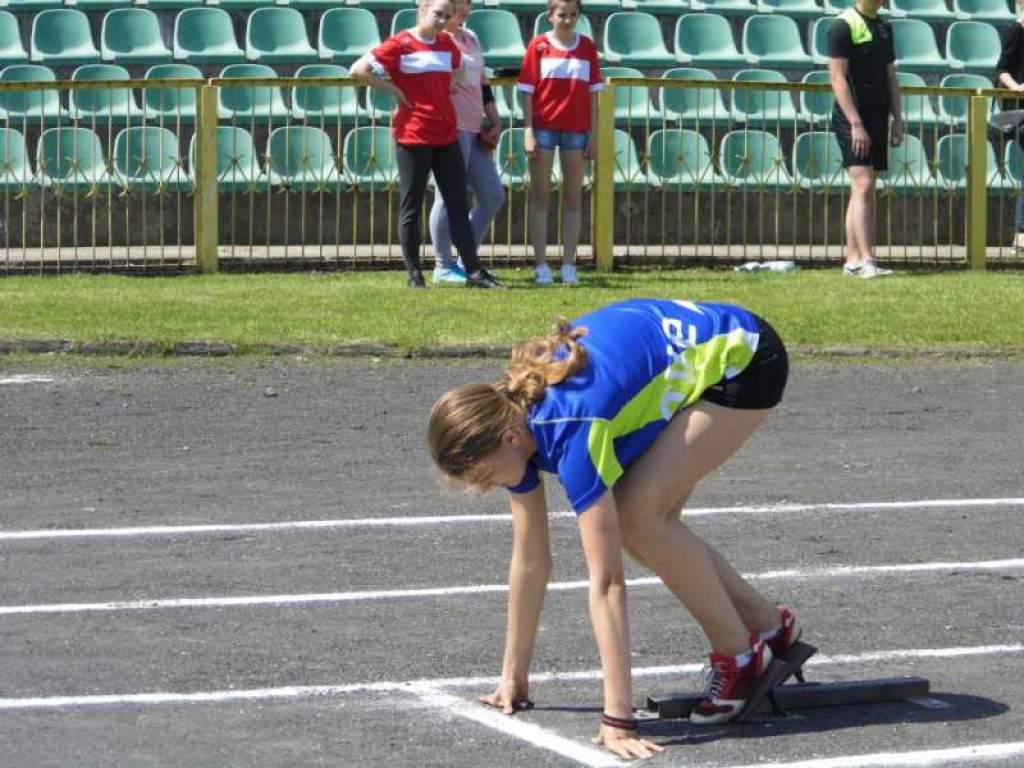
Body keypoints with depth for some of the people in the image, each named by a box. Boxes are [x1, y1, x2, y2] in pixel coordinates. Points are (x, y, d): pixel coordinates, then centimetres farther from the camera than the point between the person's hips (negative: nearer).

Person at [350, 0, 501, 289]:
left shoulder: (448, 44, 9)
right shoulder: (400, 44, -7)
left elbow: (458, 69, 31)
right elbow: (358, 70, -10)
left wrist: (446, 89, 14)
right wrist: (393, 88, -9)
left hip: (446, 135, 6)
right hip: (413, 136, -6)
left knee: (459, 206, 4)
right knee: (411, 208, 2)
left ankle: (474, 271, 5)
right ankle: (414, 274, 8)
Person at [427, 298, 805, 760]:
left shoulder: (570, 432, -33)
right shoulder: (511, 417, -10)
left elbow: (605, 583, -34)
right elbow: (530, 559, 1)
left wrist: (618, 718, -35)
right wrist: (514, 677, 6)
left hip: (740, 357, -8)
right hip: (685, 347, 8)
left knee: (638, 515, -19)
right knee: (631, 524, 1)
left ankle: (738, 656, -3)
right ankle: (769, 627, 17)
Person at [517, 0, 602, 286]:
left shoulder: (587, 47, 6)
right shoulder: (539, 46, -1)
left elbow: (592, 93, 7)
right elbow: (528, 91, -2)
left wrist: (593, 134, 3)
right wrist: (528, 131, -9)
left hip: (576, 130, 2)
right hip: (544, 126, -2)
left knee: (573, 199, 4)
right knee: (540, 198, 1)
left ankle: (569, 267, 7)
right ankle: (542, 266, 4)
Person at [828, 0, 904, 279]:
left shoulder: (884, 28, 15)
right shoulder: (844, 26, -9)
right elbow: (837, 78, -14)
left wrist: (897, 119, 12)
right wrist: (856, 124, -19)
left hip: (877, 117, 8)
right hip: (852, 118, -8)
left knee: (864, 190, 7)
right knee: (863, 186, -15)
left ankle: (852, 260, 10)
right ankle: (866, 261, -19)